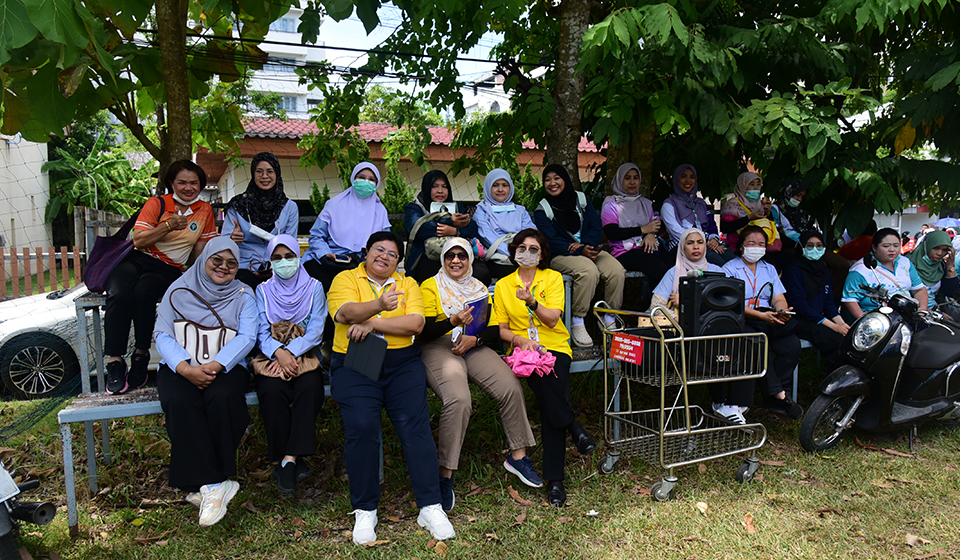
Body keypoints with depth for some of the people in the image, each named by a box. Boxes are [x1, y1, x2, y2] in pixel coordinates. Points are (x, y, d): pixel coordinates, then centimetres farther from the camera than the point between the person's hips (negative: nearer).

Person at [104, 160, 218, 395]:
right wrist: (169, 226, -15)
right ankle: (115, 361, -24)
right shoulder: (157, 204, 3)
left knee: (143, 292, -34)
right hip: (137, 260, 0)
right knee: (120, 294, -33)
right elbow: (138, 241, -4)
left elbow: (200, 251, 11)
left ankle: (141, 355, -19)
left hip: (168, 270, 0)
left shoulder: (205, 210, 11)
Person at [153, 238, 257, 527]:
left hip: (225, 367, 0)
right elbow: (163, 335, 1)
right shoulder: (179, 290, 10)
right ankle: (211, 484, -28)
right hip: (180, 367, 1)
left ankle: (202, 486, -21)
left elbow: (247, 337, -3)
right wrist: (186, 368, -17)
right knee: (180, 402, -31)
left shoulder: (243, 295, 10)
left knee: (222, 397, -33)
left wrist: (214, 366, -19)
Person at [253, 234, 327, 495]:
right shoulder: (263, 290, 13)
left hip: (305, 356, 0)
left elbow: (316, 329, -1)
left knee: (310, 388, -32)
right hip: (272, 356, 1)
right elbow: (261, 332, 3)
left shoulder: (313, 287, 9)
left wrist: (291, 352, -16)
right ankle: (288, 460, -22)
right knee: (273, 392, -31)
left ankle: (289, 459, -29)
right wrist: (279, 353, -18)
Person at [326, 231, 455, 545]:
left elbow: (416, 323, -2)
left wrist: (373, 323, -12)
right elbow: (348, 312, -14)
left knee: (415, 424, -15)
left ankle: (430, 507, -5)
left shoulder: (407, 284, 14)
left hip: (402, 363, 2)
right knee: (360, 427, -21)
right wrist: (379, 305, -34)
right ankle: (365, 510, -3)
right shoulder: (345, 279, 8)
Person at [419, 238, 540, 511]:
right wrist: (453, 321, -23)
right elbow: (424, 330, -6)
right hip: (438, 348, -4)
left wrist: (473, 339, -9)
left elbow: (494, 331, 12)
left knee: (512, 387, -20)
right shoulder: (430, 286, 7)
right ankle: (445, 475, -20)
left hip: (475, 348, 4)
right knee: (458, 399, -32)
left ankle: (517, 456, -2)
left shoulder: (480, 289, 20)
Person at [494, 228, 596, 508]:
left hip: (555, 346, 0)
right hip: (523, 349, 1)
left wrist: (531, 301, -22)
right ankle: (573, 427, -11)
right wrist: (520, 340, -12)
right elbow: (501, 329, 9)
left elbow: (552, 319, -4)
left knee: (550, 398, -28)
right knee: (550, 392, -35)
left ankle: (554, 478, -21)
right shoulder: (503, 285, 12)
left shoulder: (553, 278, 8)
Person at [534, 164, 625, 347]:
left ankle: (610, 320, -12)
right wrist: (581, 252, -22)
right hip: (561, 256, -4)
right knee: (589, 271, -36)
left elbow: (596, 227, 6)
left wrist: (585, 244, -16)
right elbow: (552, 242, -9)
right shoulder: (542, 210, 3)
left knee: (616, 270, -25)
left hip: (590, 249, 4)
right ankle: (577, 324, -27)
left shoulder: (581, 199, 14)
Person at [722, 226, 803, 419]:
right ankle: (779, 394, -26)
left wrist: (782, 311, -11)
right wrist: (761, 315, -21)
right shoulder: (730, 269, 4)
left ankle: (771, 397, -17)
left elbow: (779, 299, 13)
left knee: (792, 345, -23)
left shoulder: (769, 269, 24)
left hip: (769, 321, 5)